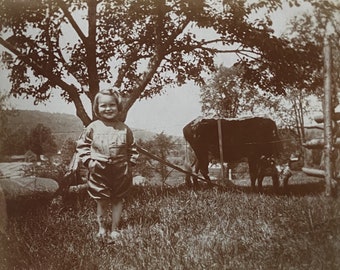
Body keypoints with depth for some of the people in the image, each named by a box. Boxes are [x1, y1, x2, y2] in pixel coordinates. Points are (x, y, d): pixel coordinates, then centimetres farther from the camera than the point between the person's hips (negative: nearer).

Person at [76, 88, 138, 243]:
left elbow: (132, 148, 12)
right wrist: (88, 160, -4)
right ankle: (102, 229, 22)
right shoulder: (93, 128, -2)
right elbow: (82, 145, 6)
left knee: (117, 200, 10)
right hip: (99, 171, -1)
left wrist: (130, 162, 1)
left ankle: (114, 230, 23)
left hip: (120, 171, 1)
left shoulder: (124, 129, 1)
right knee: (101, 201, 5)